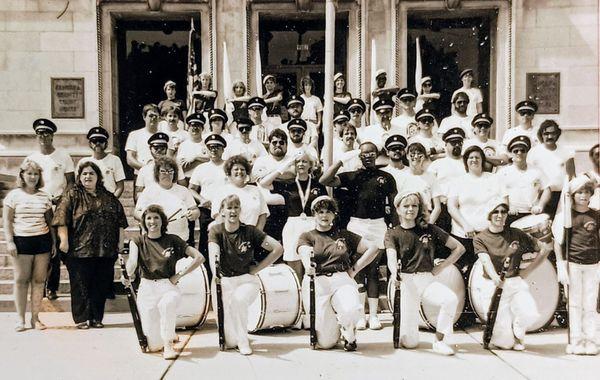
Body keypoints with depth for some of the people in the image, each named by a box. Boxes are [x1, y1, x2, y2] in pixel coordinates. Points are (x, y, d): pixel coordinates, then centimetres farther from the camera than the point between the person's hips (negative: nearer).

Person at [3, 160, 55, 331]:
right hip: (22, 240, -2)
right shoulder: (14, 195, 4)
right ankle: (20, 318, 10)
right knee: (21, 280, 1)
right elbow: (7, 221, 2)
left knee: (39, 280, 3)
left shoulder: (44, 197, 11)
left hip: (43, 240, 2)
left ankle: (35, 317, 11)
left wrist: (54, 242, 10)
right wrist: (9, 242, -7)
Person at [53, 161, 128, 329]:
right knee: (81, 285, 2)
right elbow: (62, 219, -6)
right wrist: (64, 241, -14)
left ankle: (97, 318, 18)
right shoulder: (72, 195, 2)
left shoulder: (109, 198, 13)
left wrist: (120, 241, 8)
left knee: (102, 285, 7)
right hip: (80, 250, -3)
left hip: (105, 250, 3)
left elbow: (120, 220, 15)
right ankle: (82, 318, 13)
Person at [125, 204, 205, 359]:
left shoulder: (173, 240, 3)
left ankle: (168, 344, -19)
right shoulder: (138, 241, 5)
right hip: (147, 288, 1)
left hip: (168, 286, -1)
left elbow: (199, 258, 0)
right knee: (153, 346, -4)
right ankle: (169, 334, 31)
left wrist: (179, 275, -4)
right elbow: (131, 267, -11)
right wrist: (129, 273, -33)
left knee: (165, 304, -39)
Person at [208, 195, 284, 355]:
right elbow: (213, 253, -22)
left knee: (238, 300, -36)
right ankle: (232, 340, 21)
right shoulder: (216, 230, -3)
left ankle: (243, 341, -11)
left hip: (247, 279, 0)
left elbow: (278, 249, -5)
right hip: (223, 280, 0)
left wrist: (256, 268, -6)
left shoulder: (250, 231, -3)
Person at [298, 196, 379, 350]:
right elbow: (305, 252, -8)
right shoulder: (306, 236, 14)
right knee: (326, 343, -8)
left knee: (352, 311, -33)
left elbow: (372, 248, 15)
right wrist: (308, 265, -31)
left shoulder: (344, 235, 19)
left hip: (341, 280, 1)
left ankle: (349, 334, 4)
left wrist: (355, 269, 5)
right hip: (316, 283, -1)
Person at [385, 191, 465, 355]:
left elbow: (459, 248, 12)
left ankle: (439, 341, -10)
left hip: (427, 279, 2)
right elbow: (391, 256, -15)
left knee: (451, 299, -32)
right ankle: (405, 326, 31)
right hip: (406, 281, -2)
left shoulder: (430, 230, 9)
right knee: (410, 343, -7)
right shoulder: (392, 234, 4)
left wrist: (440, 267, 3)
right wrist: (394, 272, -37)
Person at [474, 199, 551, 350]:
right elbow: (486, 261, -15)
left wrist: (528, 270, 4)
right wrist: (496, 279, -34)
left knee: (530, 315, -26)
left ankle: (517, 332, 9)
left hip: (516, 283, 3)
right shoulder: (480, 238, 0)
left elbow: (545, 249, 12)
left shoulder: (516, 234, 7)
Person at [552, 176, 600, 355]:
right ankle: (575, 340, 9)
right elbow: (558, 243, 0)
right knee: (575, 303, 2)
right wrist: (561, 266, -6)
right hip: (572, 265, -2)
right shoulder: (565, 215, 1)